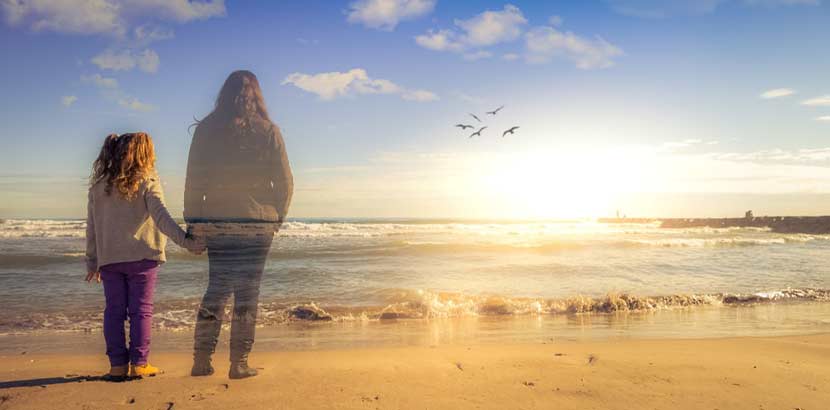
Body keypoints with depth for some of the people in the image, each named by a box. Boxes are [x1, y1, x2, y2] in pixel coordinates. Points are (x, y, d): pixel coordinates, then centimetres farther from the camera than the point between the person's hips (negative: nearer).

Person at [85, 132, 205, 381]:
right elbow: (161, 217, -18)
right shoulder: (147, 182, -5)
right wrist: (185, 241, -23)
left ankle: (117, 365, 11)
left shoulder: (98, 185, 8)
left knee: (114, 311, 9)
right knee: (141, 311, 4)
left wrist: (92, 262, 16)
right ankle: (139, 364, 7)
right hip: (142, 257, -3)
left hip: (109, 259, 4)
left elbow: (91, 227, 10)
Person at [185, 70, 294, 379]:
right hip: (258, 223, -2)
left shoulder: (206, 129, 4)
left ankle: (201, 361, 12)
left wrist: (193, 221, 9)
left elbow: (193, 180, 3)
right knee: (247, 291, 4)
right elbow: (285, 182, -1)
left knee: (216, 288, 12)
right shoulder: (268, 131, 0)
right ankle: (239, 364, 8)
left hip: (216, 223, 2)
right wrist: (277, 216, 12)